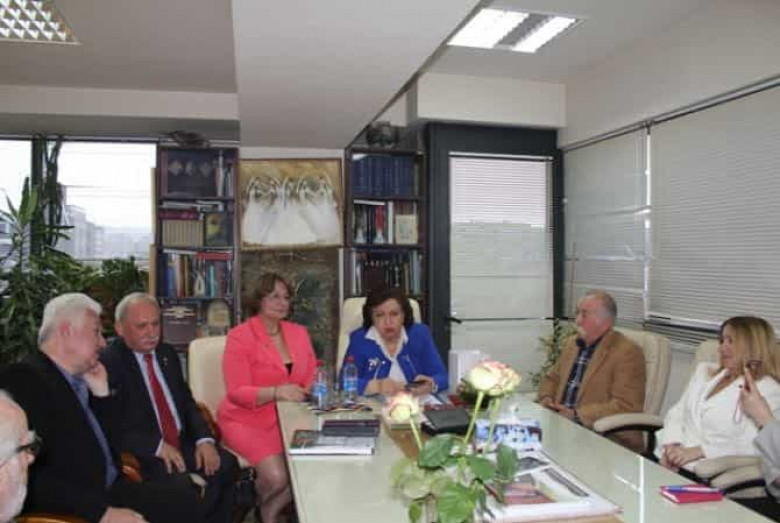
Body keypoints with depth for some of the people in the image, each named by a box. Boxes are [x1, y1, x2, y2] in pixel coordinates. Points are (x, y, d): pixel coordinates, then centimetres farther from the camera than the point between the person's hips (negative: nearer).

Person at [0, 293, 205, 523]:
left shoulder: (78, 378, 11)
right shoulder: (23, 378, -14)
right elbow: (32, 476, -22)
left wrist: (101, 392, 6)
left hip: (109, 491, 8)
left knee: (187, 501, -4)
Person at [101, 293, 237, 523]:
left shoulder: (167, 353, 12)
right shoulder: (107, 362, -11)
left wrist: (204, 439, -4)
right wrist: (157, 445, -22)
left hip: (181, 442, 6)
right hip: (143, 453, -6)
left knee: (226, 464, -16)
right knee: (183, 485, -30)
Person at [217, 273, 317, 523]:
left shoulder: (299, 333, 8)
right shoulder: (239, 336, -8)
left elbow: (312, 378, 10)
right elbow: (237, 392, -14)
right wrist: (276, 392, -30)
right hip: (246, 420, -5)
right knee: (277, 476, -24)